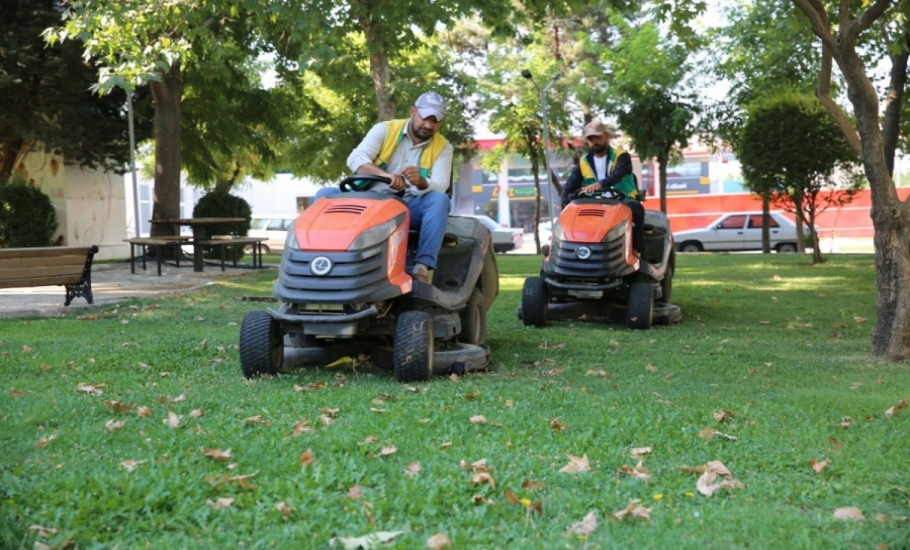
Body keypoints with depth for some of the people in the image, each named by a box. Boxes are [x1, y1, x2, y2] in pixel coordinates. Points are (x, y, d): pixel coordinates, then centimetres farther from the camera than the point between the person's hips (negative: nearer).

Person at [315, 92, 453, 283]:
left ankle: (423, 268, -42)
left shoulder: (443, 148, 2)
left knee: (440, 199, -31)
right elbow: (355, 159, -15)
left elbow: (440, 187, -13)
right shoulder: (385, 130, 0)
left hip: (410, 208, -1)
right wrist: (385, 175, -36)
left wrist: (421, 182, -37)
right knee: (325, 195, -21)